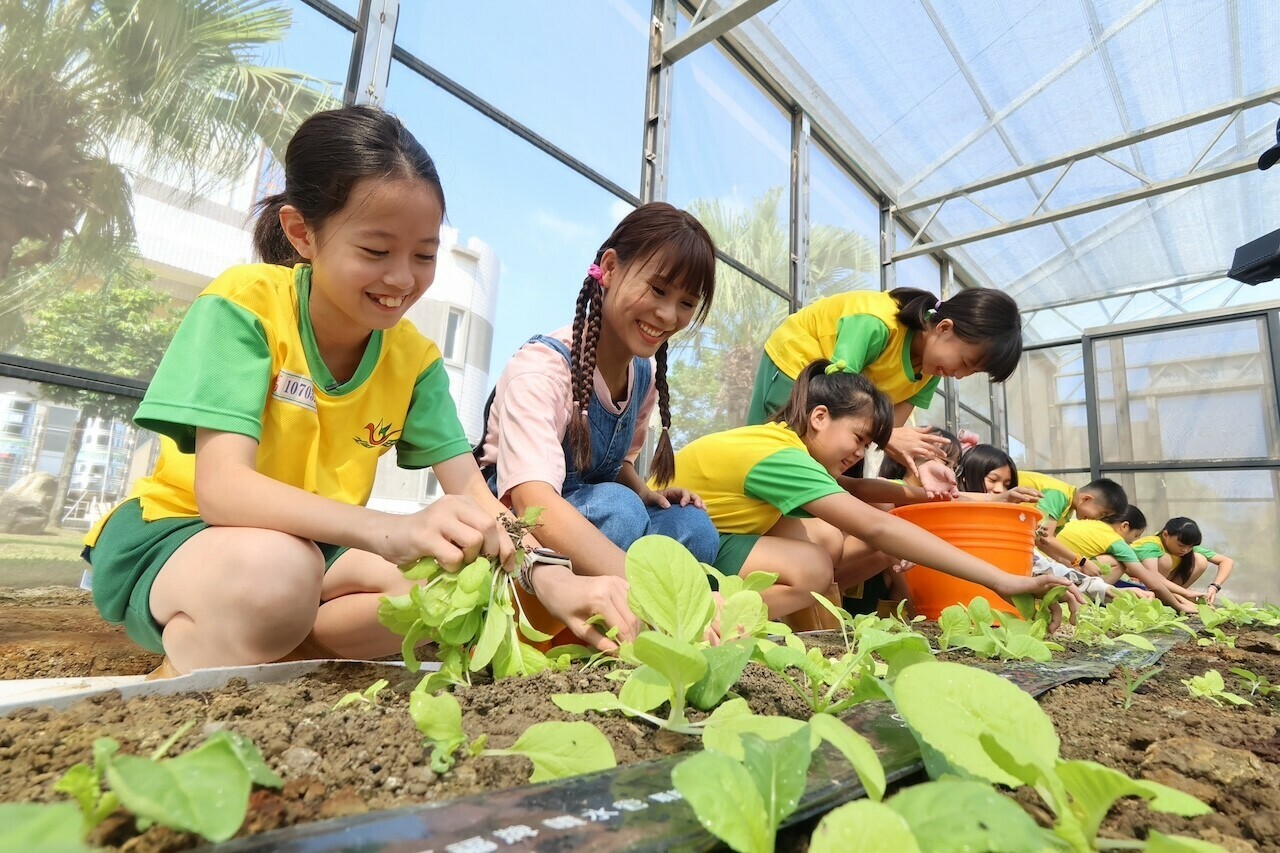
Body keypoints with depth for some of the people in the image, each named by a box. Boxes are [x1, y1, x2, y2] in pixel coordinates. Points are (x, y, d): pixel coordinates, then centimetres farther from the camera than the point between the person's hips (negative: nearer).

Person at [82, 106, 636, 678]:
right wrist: (394, 531, -48)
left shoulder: (415, 358, -8)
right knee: (278, 568, -37)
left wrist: (550, 578, -31)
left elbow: (471, 492, -12)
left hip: (311, 547, 5)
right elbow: (220, 488, -31)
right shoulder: (244, 304, -20)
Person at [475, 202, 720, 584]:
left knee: (693, 527, -18)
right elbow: (534, 500, -41)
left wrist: (644, 492, -10)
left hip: (595, 516, 7)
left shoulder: (645, 375, -2)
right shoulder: (543, 365, -25)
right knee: (617, 507, -33)